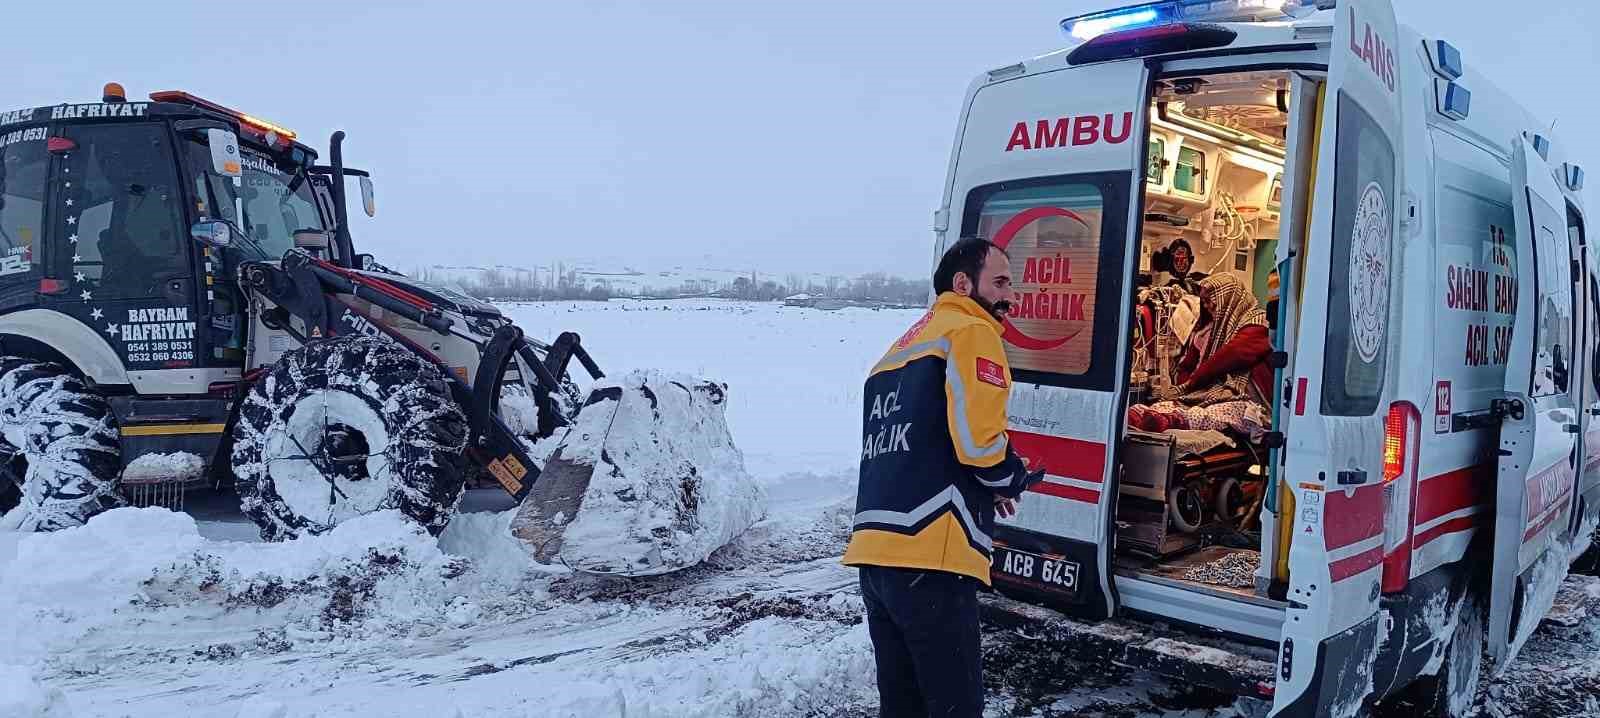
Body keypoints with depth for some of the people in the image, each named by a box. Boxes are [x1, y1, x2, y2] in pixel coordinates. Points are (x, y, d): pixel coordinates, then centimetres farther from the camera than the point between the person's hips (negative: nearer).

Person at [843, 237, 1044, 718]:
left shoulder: (900, 347, 25)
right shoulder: (971, 330, -2)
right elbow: (978, 440, -15)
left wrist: (984, 489, 18)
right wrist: (1013, 480, 5)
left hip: (875, 552, 9)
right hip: (928, 557, -9)